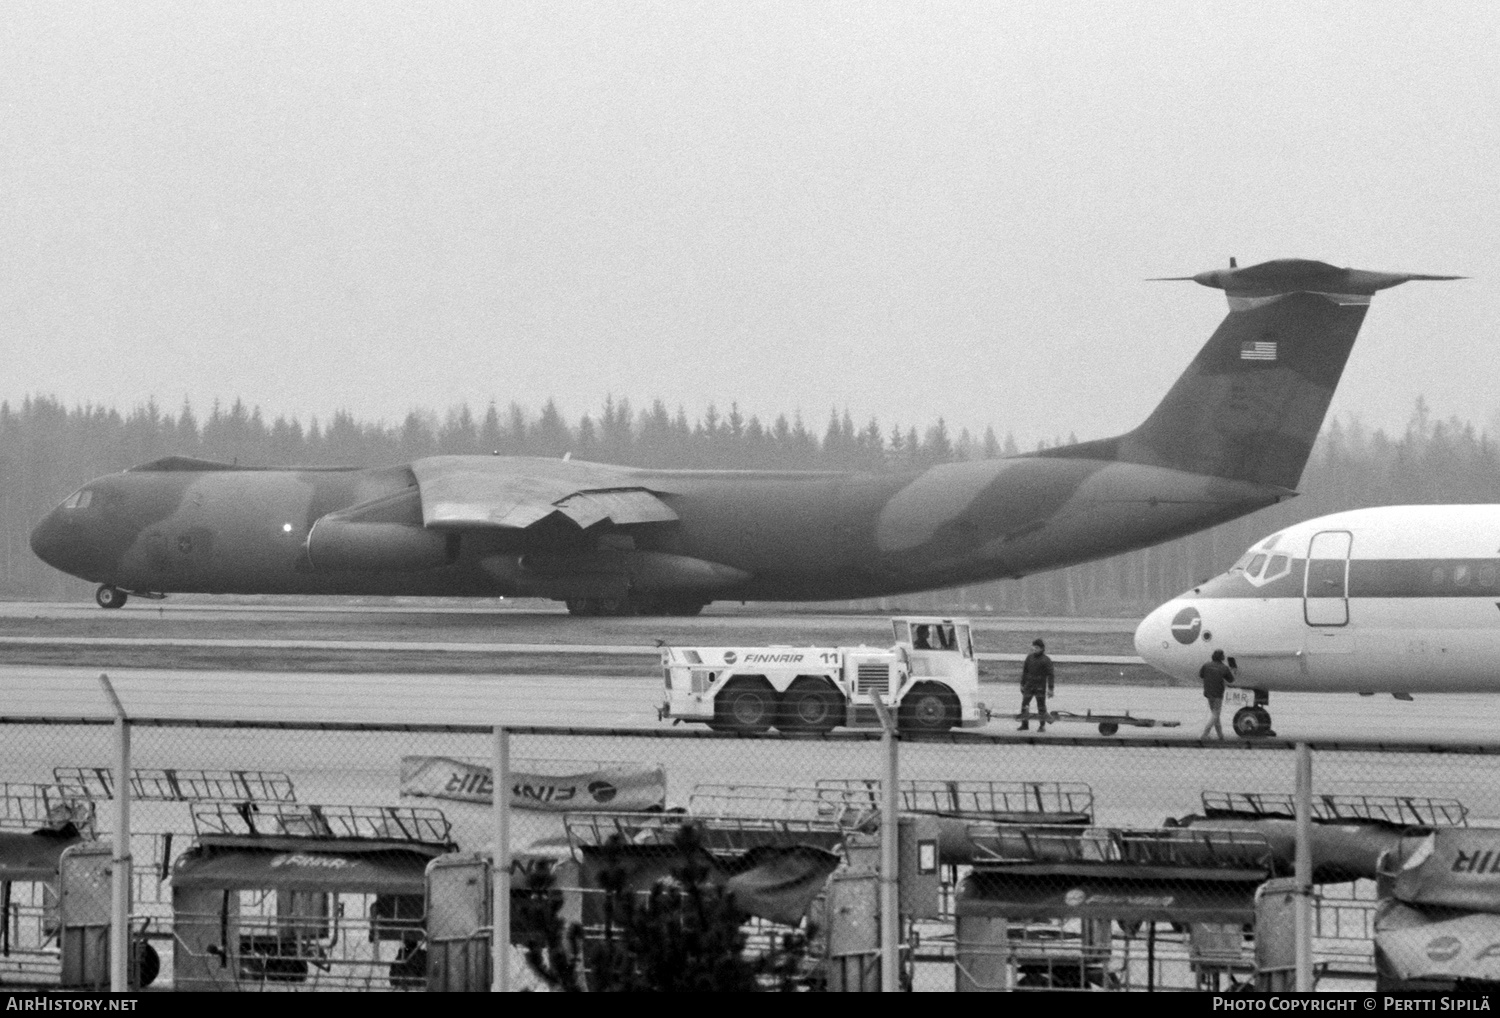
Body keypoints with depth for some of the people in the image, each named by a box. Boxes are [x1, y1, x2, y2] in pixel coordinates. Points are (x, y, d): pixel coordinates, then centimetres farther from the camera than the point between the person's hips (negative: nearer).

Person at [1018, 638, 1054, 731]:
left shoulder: (1046, 660, -8)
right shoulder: (1029, 657, 5)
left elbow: (1050, 675, -7)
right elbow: (1025, 671, 13)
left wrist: (1050, 689, -11)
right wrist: (1022, 684, 13)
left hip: (1040, 687, -4)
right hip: (1029, 685, 4)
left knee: (1041, 706, 2)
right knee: (1024, 704, -1)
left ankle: (1042, 726, 11)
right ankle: (1024, 724, 8)